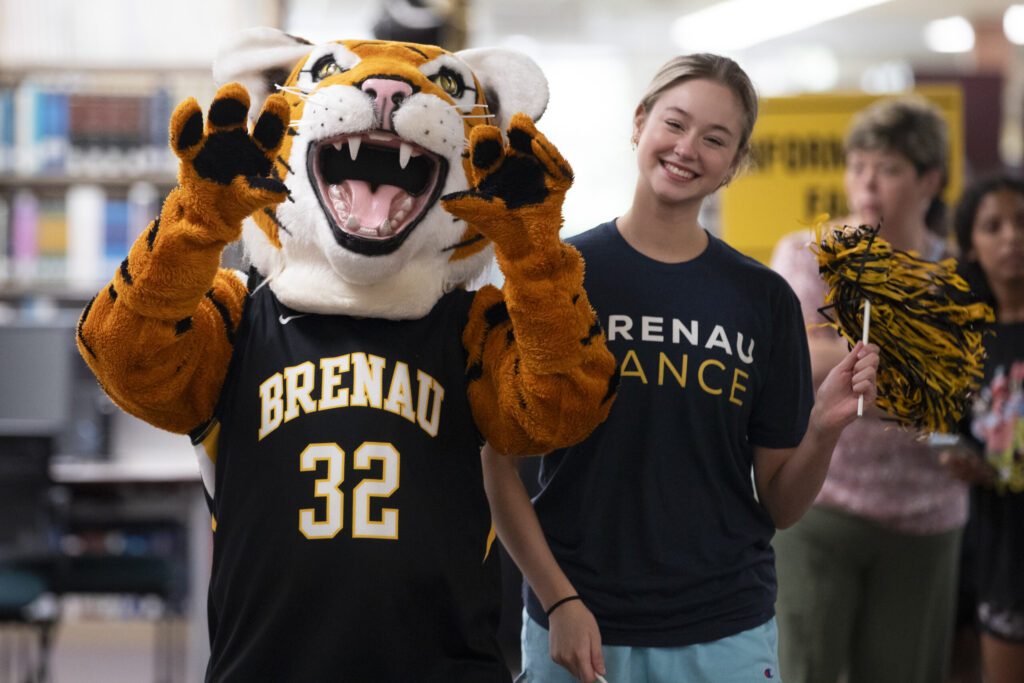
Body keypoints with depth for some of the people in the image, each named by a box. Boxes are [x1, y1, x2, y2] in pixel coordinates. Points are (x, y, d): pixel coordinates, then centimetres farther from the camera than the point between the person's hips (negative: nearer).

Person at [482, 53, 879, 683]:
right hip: (576, 629, -1)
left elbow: (780, 506, 5)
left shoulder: (765, 300, 4)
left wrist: (824, 427, -12)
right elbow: (498, 461, -3)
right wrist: (560, 600, -11)